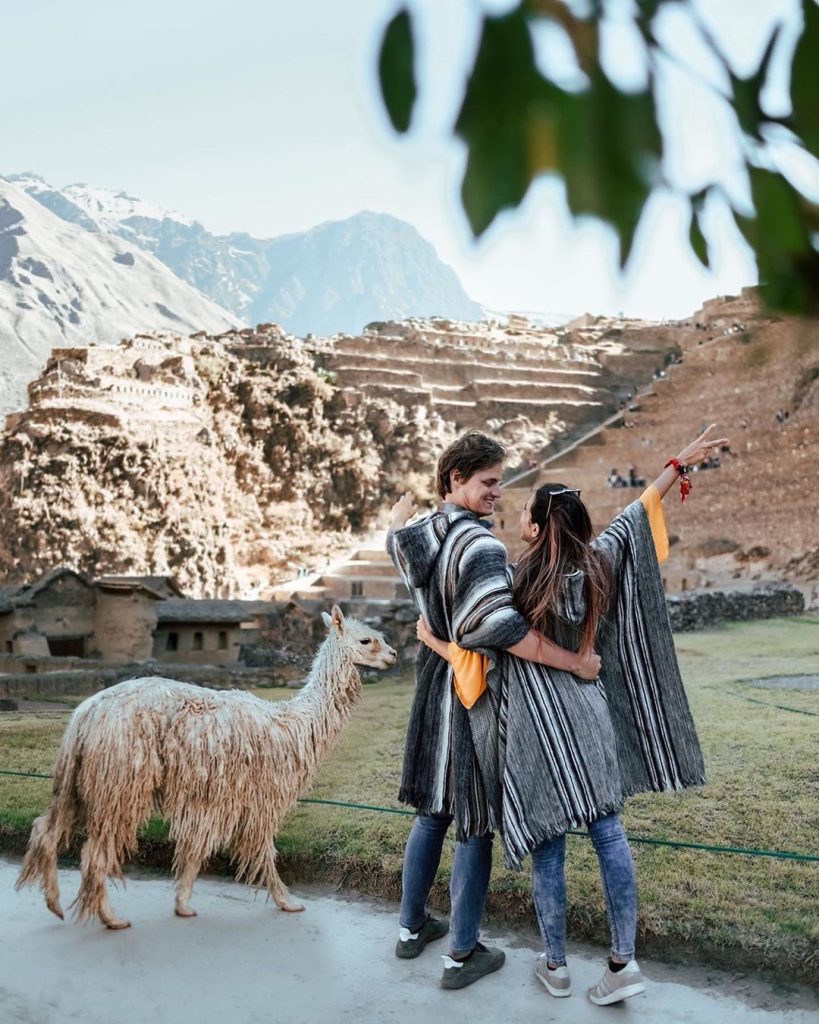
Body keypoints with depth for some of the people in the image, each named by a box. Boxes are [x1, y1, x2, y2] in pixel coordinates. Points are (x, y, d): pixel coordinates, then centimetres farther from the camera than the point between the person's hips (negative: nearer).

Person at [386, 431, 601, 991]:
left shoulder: (419, 535, 2)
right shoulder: (480, 543, -23)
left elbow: (399, 540, 28)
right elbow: (496, 625, -35)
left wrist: (402, 511, 50)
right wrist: (575, 662, -28)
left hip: (435, 686, 8)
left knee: (433, 811, 21)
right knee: (475, 825, 6)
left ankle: (412, 926, 36)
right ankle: (463, 955, 20)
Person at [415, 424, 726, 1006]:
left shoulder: (515, 587, -16)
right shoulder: (597, 565, -3)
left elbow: (473, 660, -12)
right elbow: (637, 513, 10)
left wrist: (429, 638, 5)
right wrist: (681, 463, 21)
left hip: (539, 734, -4)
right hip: (591, 723, 4)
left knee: (548, 851, 8)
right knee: (609, 835, 11)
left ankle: (555, 965, 24)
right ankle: (624, 961, 16)